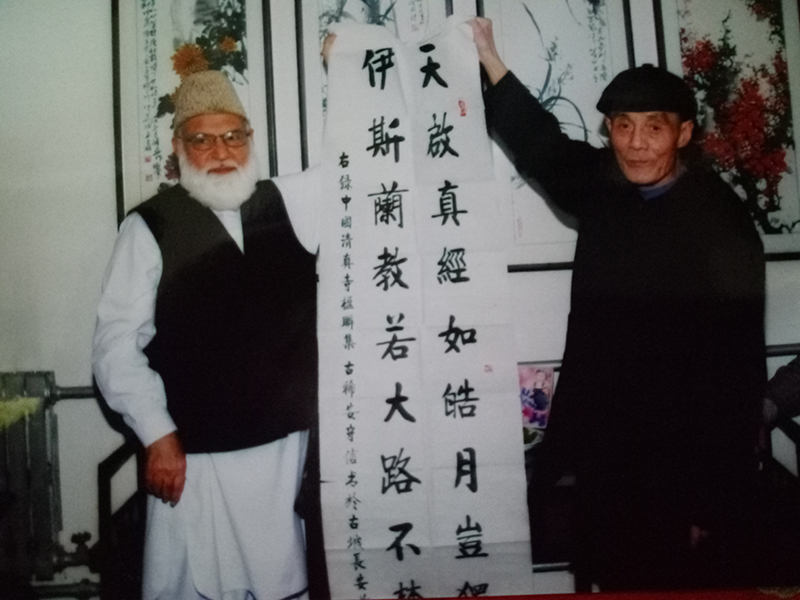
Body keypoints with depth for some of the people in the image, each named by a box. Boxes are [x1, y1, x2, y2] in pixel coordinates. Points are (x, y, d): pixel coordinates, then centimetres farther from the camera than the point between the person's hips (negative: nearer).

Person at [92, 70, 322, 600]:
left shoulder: (289, 204, 7)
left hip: (291, 446, 3)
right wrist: (157, 435, -10)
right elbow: (117, 342, -5)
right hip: (194, 457, -3)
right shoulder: (150, 227, -3)